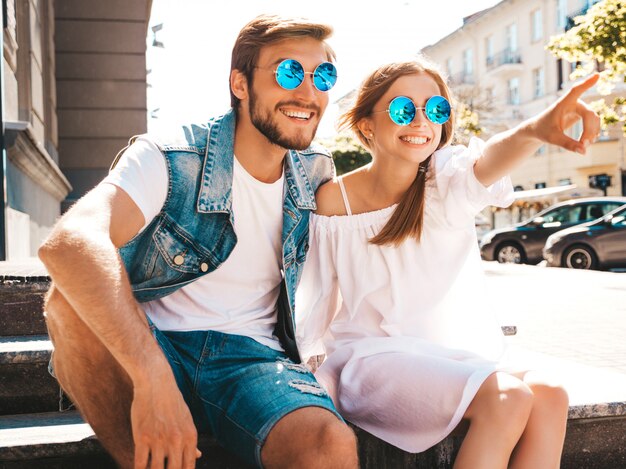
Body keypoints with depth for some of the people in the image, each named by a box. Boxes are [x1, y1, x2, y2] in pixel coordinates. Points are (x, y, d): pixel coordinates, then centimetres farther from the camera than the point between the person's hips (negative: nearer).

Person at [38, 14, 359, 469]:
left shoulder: (317, 172, 3)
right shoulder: (171, 159, -13)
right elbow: (69, 241, -32)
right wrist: (153, 379, -44)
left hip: (251, 355, 2)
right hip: (151, 346, -1)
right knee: (75, 293, -32)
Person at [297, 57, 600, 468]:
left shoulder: (447, 180, -4)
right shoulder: (334, 200, -7)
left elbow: (486, 162, -28)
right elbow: (316, 303, -2)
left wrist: (534, 130, -50)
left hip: (454, 354, 4)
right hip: (373, 356, -3)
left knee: (549, 397, -24)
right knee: (506, 399, -28)